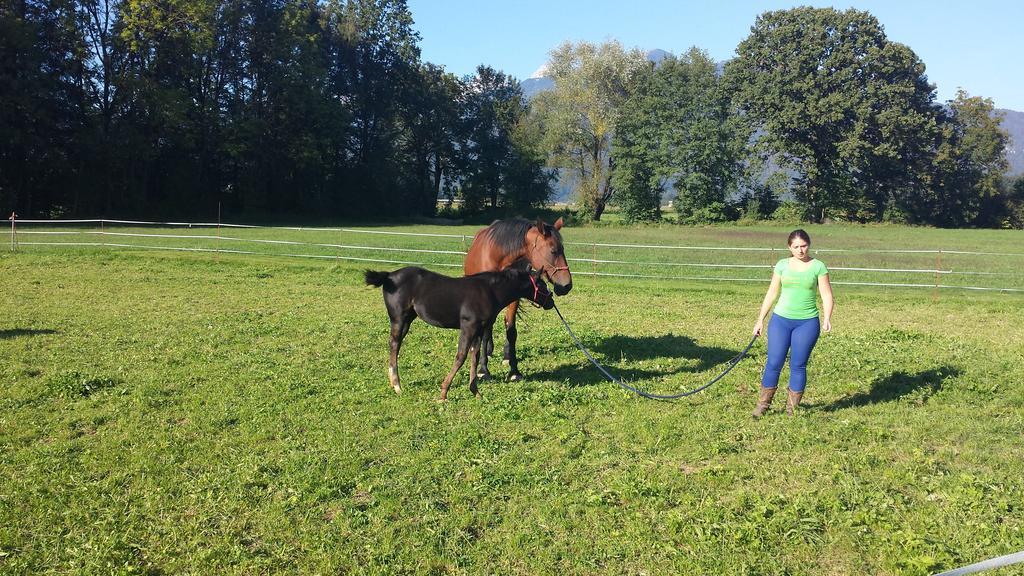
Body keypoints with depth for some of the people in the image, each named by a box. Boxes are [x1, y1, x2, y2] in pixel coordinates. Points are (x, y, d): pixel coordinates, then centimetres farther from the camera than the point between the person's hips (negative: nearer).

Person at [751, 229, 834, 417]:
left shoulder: (818, 266, 0)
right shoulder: (782, 265, 5)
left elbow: (827, 295, -2)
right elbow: (772, 293, 10)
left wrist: (827, 318, -18)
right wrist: (760, 320, 8)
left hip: (807, 323, -1)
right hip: (781, 320, 1)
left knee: (798, 365, 3)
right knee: (774, 363, 1)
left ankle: (792, 409, 15)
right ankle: (762, 405, 13)